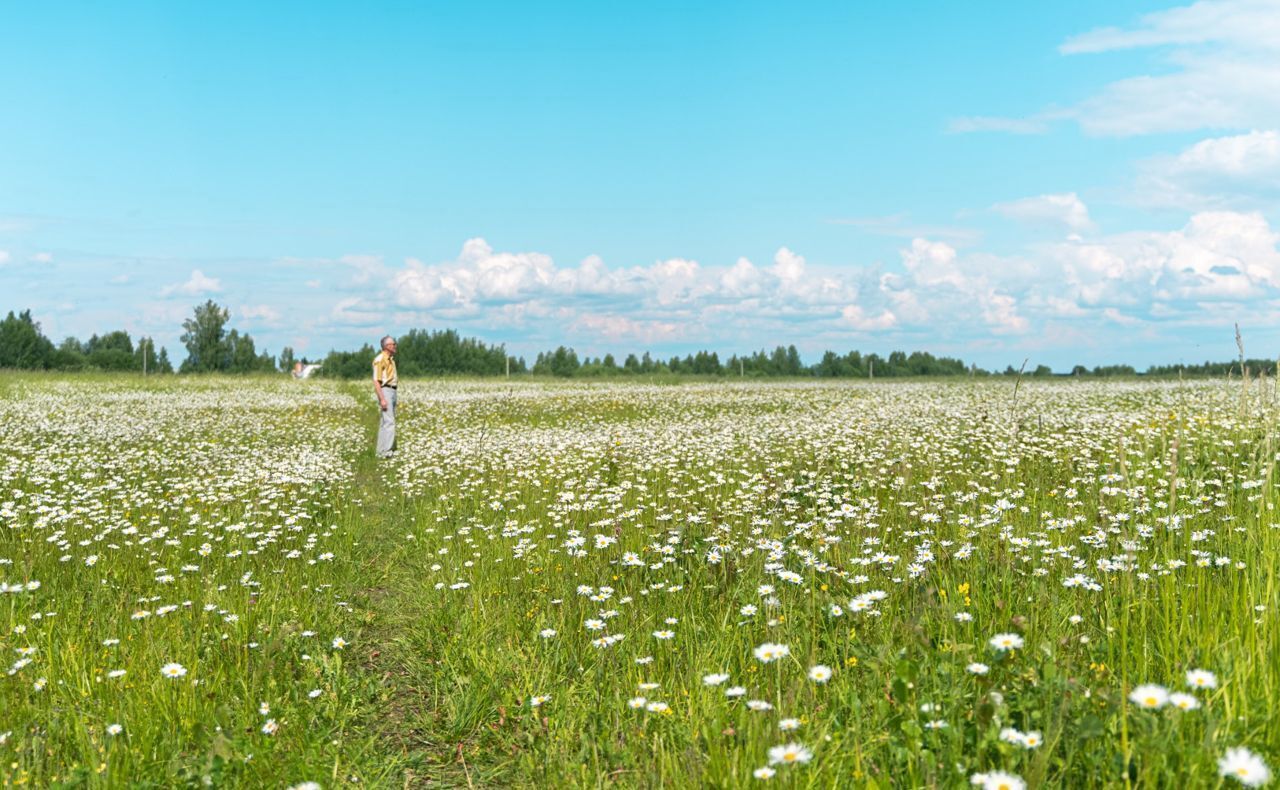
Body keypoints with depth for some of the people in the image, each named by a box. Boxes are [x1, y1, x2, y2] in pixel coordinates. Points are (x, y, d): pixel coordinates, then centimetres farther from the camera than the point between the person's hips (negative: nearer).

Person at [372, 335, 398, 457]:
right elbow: (376, 381, -17)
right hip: (385, 391, -10)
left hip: (392, 391, 10)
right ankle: (386, 451, -18)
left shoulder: (391, 359, 17)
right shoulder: (380, 359, -13)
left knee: (385, 422, 11)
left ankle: (381, 451, 15)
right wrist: (382, 399, -23)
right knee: (389, 422, -16)